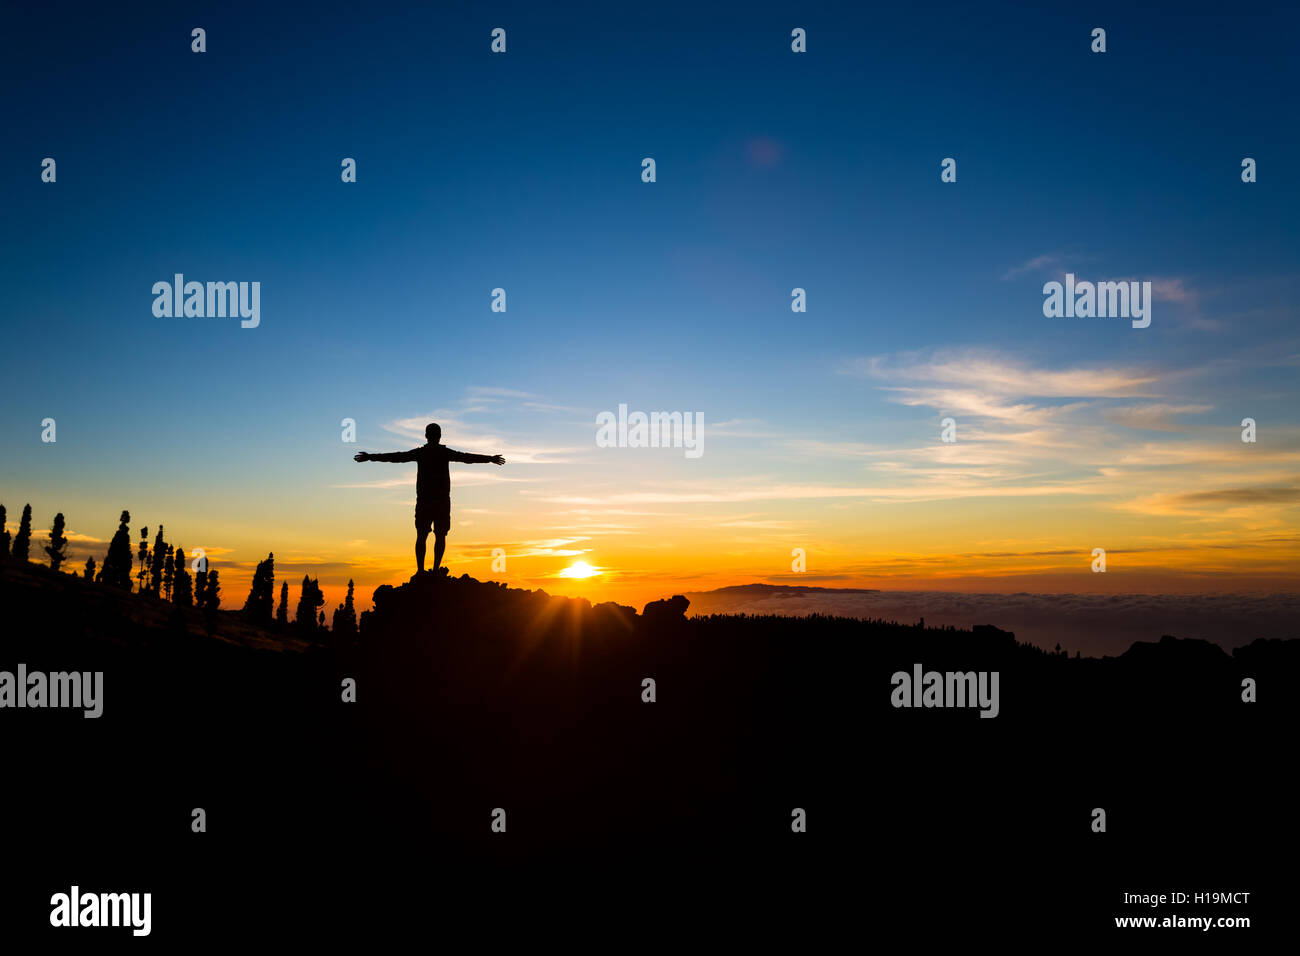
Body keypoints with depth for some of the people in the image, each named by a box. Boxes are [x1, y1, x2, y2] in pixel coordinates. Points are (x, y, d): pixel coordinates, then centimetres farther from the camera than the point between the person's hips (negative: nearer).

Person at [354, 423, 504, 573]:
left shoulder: (419, 452, 3)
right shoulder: (445, 452, 1)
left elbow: (395, 457, 6)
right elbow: (468, 457, 7)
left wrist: (370, 457, 14)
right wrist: (490, 459, 18)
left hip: (423, 500, 1)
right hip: (442, 500, -1)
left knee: (421, 536, 3)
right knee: (440, 535, 3)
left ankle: (420, 570, -4)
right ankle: (436, 569, -5)